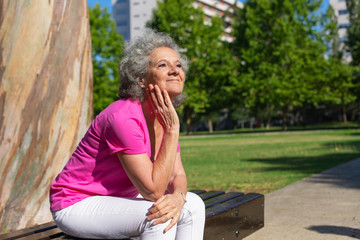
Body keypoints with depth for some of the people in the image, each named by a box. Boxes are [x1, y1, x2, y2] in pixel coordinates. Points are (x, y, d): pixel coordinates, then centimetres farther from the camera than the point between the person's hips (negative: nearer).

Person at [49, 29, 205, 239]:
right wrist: (172, 129, -28)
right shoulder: (124, 118, -28)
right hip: (77, 204, -8)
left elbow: (177, 175, 0)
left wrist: (178, 197, -24)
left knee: (193, 205, -5)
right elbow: (153, 191, -28)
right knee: (158, 215, -28)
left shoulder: (166, 116, -3)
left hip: (117, 199, 8)